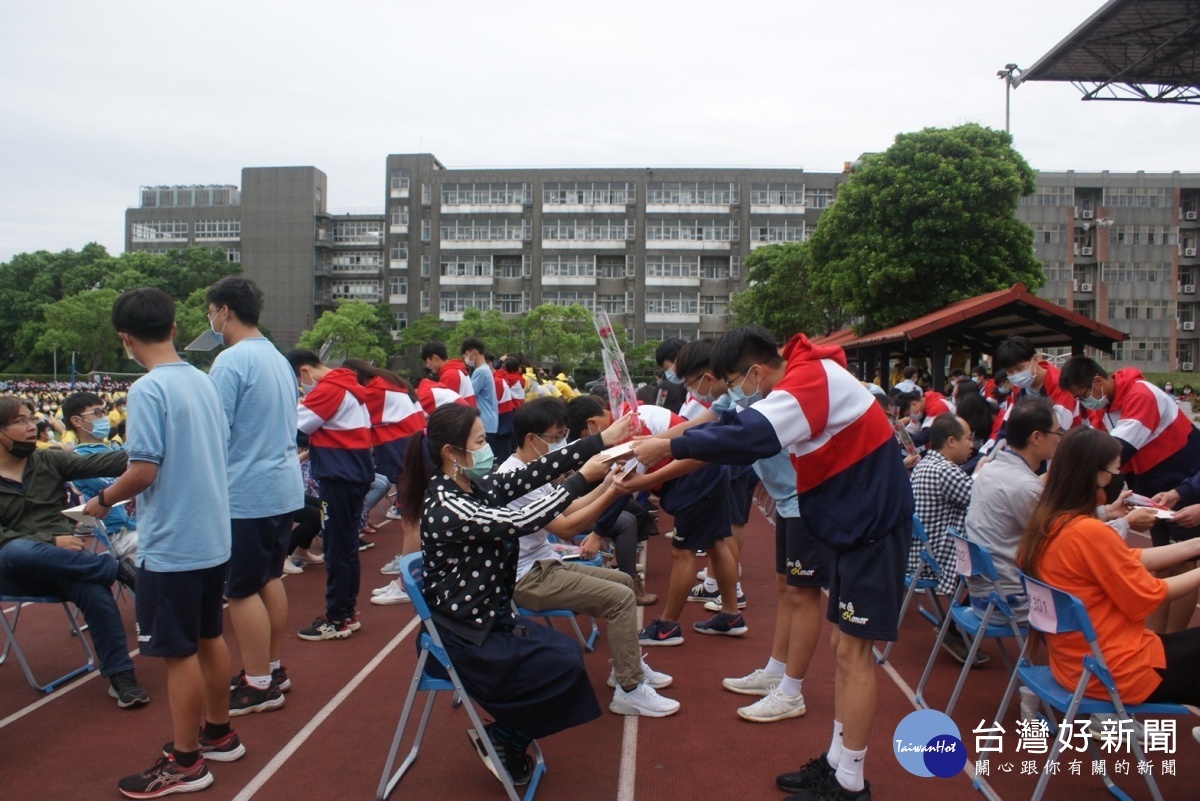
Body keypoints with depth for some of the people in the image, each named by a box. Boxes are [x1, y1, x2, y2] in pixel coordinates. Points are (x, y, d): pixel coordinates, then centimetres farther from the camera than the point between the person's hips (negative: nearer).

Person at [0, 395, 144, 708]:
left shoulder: (48, 461, 9)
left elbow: (97, 463, -6)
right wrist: (51, 541, -19)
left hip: (63, 559, 2)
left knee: (96, 591, -30)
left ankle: (120, 676, -21)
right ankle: (116, 568, -25)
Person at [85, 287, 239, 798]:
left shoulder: (147, 390, -17)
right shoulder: (204, 382, 6)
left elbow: (144, 471, -22)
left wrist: (103, 500, -2)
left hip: (171, 545, -8)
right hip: (213, 537, 8)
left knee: (179, 652, 4)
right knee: (208, 637, 19)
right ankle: (219, 734, 33)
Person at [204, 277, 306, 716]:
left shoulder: (231, 361, -16)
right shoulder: (278, 358, 12)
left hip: (245, 493, -9)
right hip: (283, 487, 9)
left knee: (243, 590, 1)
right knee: (270, 578, 17)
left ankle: (259, 685, 9)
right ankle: (274, 668, 28)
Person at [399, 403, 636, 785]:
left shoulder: (476, 487, 0)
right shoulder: (444, 508, -26)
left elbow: (534, 472, -5)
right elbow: (520, 521, -30)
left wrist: (601, 441, -10)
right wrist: (583, 478, -26)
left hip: (489, 619, 9)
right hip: (465, 639, -9)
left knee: (567, 650, 12)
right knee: (565, 665, -7)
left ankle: (508, 734, 23)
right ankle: (502, 739, 14)